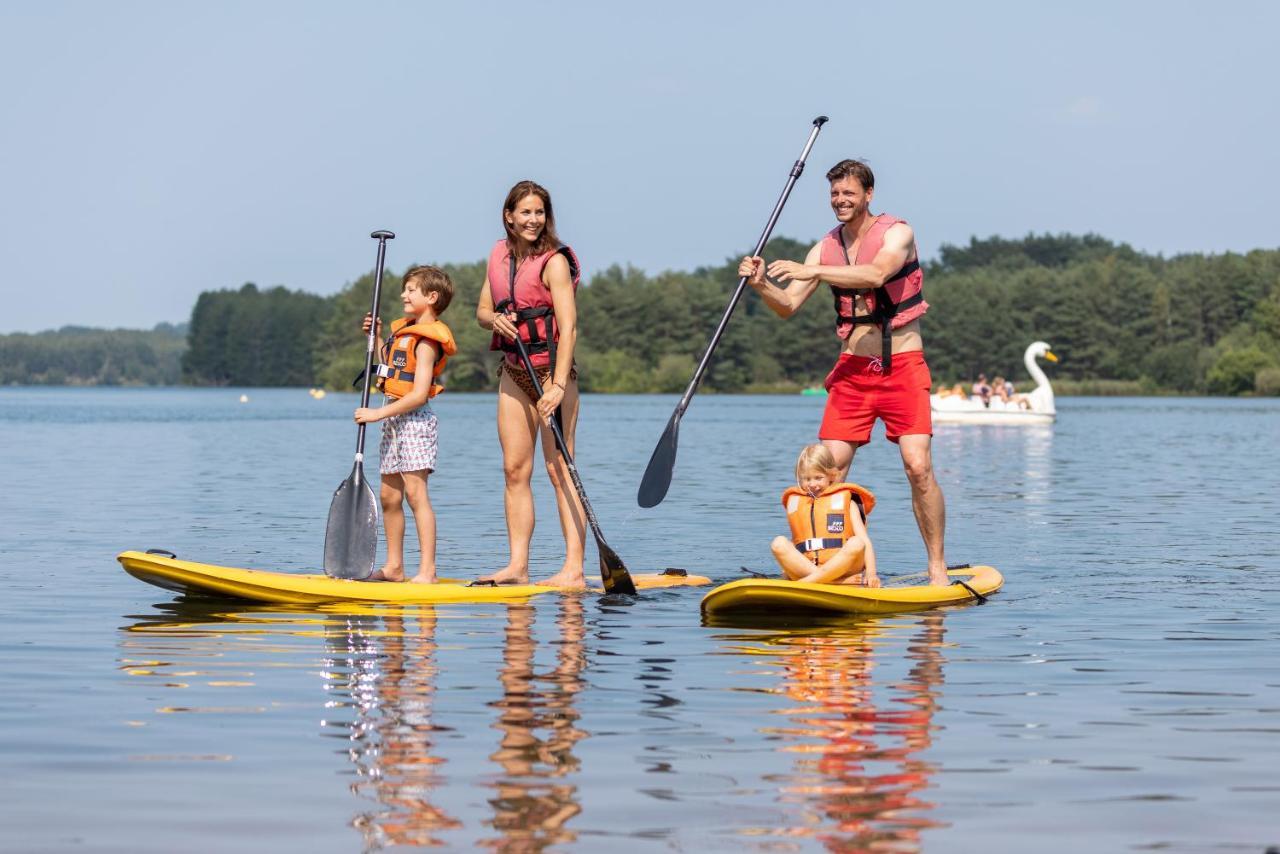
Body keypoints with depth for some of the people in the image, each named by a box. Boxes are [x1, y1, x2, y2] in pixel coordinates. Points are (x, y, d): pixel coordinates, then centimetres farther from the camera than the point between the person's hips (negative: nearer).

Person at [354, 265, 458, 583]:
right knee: (390, 496, 10)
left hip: (414, 419, -10)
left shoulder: (425, 341, -14)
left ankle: (427, 569, -13)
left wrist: (378, 413, -19)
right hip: (393, 419, 10)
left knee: (415, 492, -12)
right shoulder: (403, 330, 15)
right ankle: (394, 566, 16)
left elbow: (419, 394, -21)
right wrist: (377, 337, 19)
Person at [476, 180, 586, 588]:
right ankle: (517, 567, 6)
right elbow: (482, 310, 17)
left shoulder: (554, 262, -13)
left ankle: (574, 569, -11)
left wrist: (558, 385, -28)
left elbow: (568, 327, -20)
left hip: (551, 368, -7)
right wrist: (495, 319, -7)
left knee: (559, 468, -9)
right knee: (514, 468, 4)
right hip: (514, 371, 7)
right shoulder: (499, 254, 9)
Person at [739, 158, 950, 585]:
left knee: (918, 466, -14)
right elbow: (788, 305, 4)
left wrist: (813, 272, -31)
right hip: (852, 369, 4)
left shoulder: (897, 233, -6)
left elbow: (876, 275, -27)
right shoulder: (827, 247, 8)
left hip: (902, 366, -4)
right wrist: (760, 284, -16)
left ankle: (938, 566, -4)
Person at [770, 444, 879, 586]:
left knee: (856, 543, -30)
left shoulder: (846, 500, 12)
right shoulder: (794, 501, 20)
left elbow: (864, 541, 2)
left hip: (839, 567, -2)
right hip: (804, 567, 2)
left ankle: (809, 581, -37)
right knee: (778, 543, -23)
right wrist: (789, 568, 1)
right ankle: (836, 581, -34)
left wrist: (871, 573, -11)